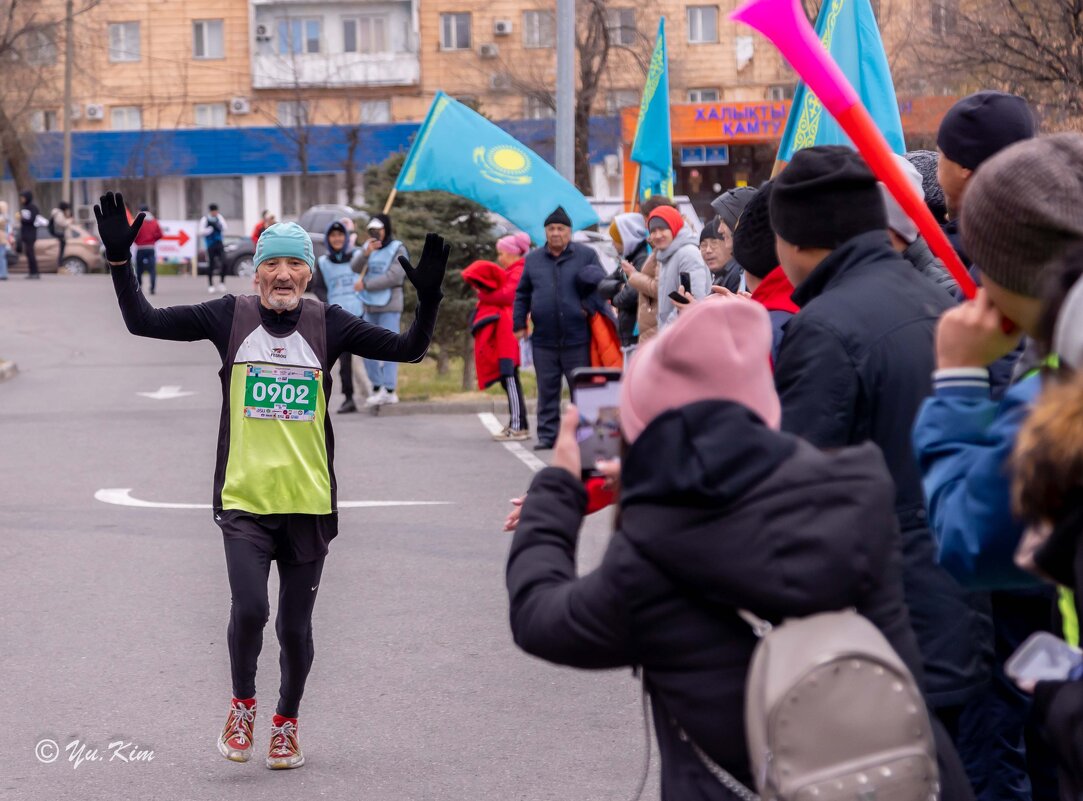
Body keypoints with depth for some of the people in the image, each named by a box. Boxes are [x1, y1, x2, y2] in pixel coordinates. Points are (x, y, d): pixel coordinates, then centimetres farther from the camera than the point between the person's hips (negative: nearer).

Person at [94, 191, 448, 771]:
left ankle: (286, 724, 31)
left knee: (295, 625, 7)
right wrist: (119, 260, -8)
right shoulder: (230, 317, 0)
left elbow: (409, 350, 1)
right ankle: (242, 706, 13)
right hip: (244, 499, -1)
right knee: (248, 608, -16)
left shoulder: (328, 325, 1)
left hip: (308, 502, 1)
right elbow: (143, 322, 1)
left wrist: (428, 298, -15)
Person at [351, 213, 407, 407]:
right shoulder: (368, 246, 10)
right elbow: (355, 267, -4)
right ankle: (377, 388, 16)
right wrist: (366, 253, -22)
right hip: (370, 306, 6)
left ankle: (389, 390, -10)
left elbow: (393, 277, -16)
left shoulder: (398, 250, -6)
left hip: (389, 305, -6)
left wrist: (365, 284, -12)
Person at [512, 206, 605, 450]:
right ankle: (547, 435, 10)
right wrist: (519, 324, 10)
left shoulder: (586, 255, 3)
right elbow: (522, 294, 15)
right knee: (547, 389, 5)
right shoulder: (533, 259, 11)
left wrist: (588, 306, -6)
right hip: (544, 339, 2)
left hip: (577, 338, -2)